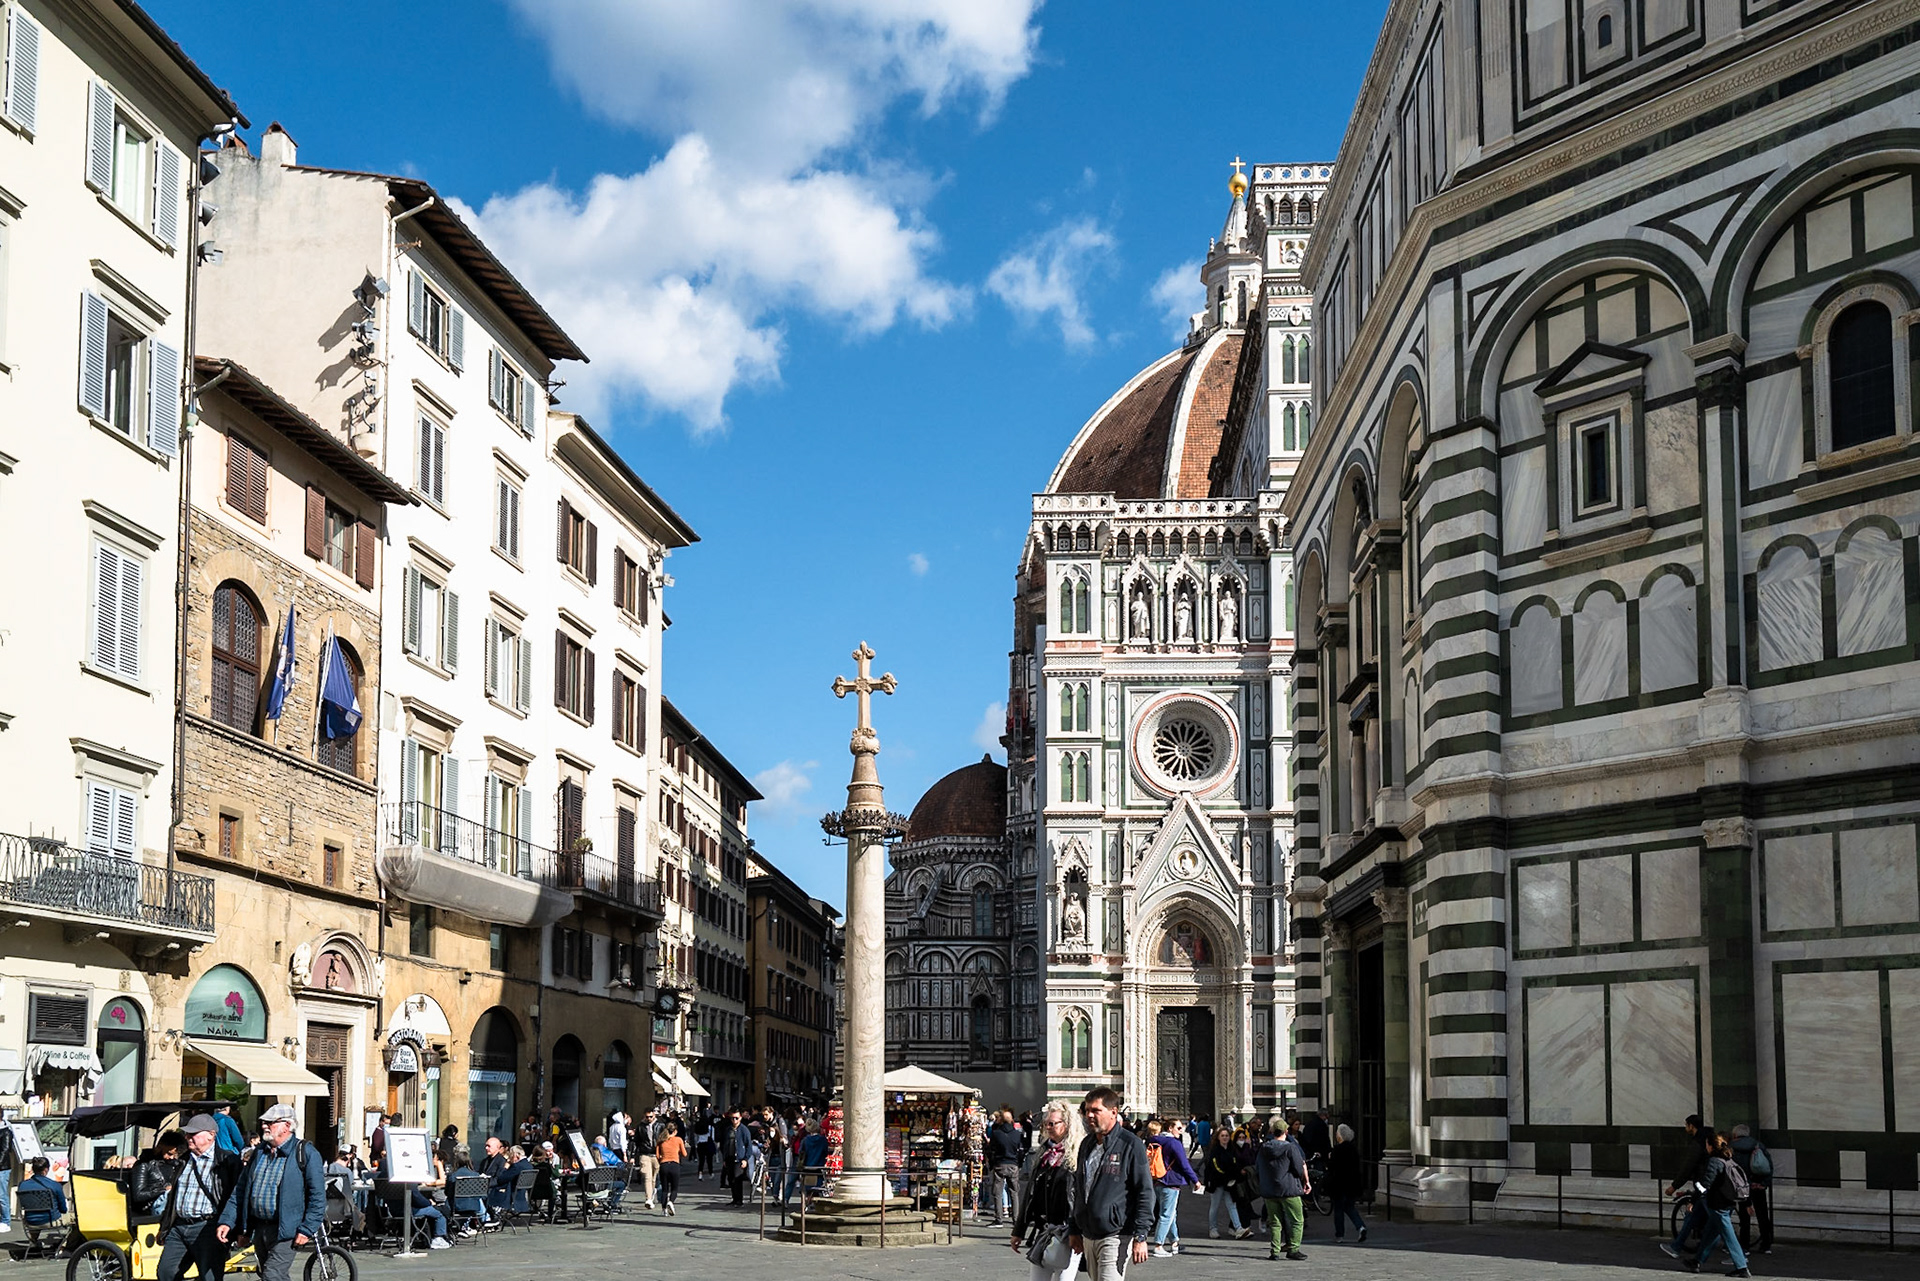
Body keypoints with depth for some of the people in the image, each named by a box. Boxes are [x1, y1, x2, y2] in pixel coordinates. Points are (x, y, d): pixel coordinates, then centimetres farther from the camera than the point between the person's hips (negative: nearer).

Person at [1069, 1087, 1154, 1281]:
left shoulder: (1131, 1145, -9)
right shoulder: (1087, 1144, 13)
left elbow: (1145, 1193, -10)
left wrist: (1140, 1236, -14)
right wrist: (1075, 1231, 19)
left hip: (1115, 1236, -7)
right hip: (1088, 1236, 7)